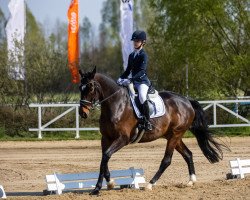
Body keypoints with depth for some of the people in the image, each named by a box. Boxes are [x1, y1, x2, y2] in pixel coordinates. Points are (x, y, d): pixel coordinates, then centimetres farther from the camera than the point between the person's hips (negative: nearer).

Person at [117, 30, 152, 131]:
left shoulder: (143, 55, -8)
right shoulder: (131, 55, 15)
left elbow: (142, 71, -20)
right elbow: (128, 70, 21)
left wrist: (130, 79, -30)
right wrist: (121, 78, 3)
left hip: (142, 81, -8)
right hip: (133, 82, 8)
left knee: (142, 96, -35)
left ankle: (147, 122, -33)